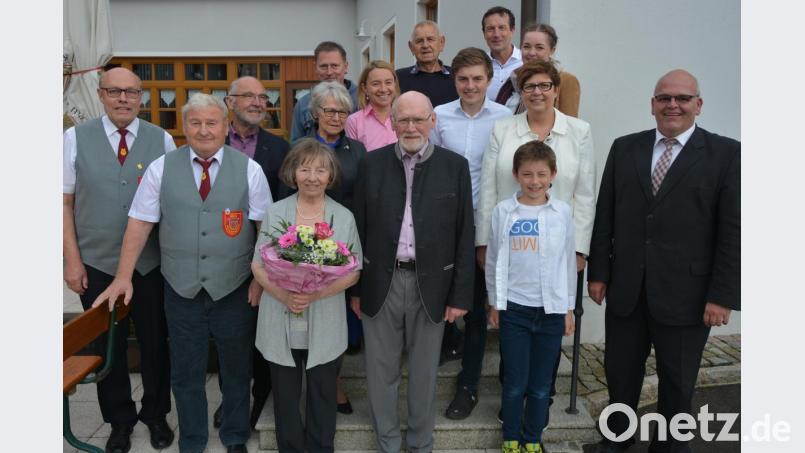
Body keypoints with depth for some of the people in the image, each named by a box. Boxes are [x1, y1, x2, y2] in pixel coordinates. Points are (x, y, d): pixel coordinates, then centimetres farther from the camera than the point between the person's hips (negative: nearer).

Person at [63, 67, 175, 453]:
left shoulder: (162, 140, -1)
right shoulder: (75, 139, -2)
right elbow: (65, 203, -1)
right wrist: (72, 259, -5)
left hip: (152, 263, 0)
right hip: (96, 263, 0)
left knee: (155, 342, 14)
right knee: (108, 345, 15)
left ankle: (156, 414, 36)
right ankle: (119, 420, 35)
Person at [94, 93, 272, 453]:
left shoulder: (249, 170, -4)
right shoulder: (161, 169, -1)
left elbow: (267, 228, -4)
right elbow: (139, 224, 0)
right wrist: (123, 277, -3)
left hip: (234, 288, 0)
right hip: (181, 288, 1)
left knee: (236, 369, 15)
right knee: (186, 372, 15)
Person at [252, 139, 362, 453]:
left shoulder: (344, 217, -2)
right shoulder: (275, 213, -1)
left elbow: (353, 272, -2)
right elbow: (258, 265, 0)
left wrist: (317, 293, -19)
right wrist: (283, 295, -18)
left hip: (324, 326, 0)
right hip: (281, 323, 1)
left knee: (323, 395, 15)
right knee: (285, 395, 15)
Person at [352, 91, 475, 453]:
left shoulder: (455, 166, 0)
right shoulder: (371, 164, 2)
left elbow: (464, 235, -1)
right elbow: (359, 229, 4)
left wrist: (460, 295, -3)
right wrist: (355, 288, 3)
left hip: (431, 283, 0)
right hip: (381, 281, 1)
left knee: (424, 372, 15)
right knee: (381, 371, 12)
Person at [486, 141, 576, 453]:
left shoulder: (563, 212, -1)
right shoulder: (503, 211, -4)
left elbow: (569, 261, 6)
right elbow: (493, 260, 4)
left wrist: (569, 308, 9)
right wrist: (494, 303, 7)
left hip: (552, 310, 1)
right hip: (514, 308, -1)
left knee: (541, 384, 11)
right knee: (515, 382, 8)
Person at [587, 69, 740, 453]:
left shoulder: (727, 154, -3)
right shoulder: (624, 148, 6)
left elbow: (733, 231, -6)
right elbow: (605, 217, 5)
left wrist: (723, 295, -10)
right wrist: (598, 272, 3)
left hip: (684, 293, -2)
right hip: (625, 289, 3)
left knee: (677, 381, 15)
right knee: (620, 371, 15)